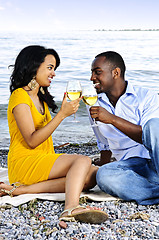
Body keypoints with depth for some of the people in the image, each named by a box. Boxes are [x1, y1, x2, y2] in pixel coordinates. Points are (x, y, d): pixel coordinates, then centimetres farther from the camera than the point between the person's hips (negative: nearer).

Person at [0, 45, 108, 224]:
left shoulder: (40, 97, 19)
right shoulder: (20, 96, -8)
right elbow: (32, 141, -18)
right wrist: (62, 114, -22)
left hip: (44, 161, 8)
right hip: (24, 163, -8)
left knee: (91, 176, -15)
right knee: (83, 161, -25)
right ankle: (71, 208, -48)